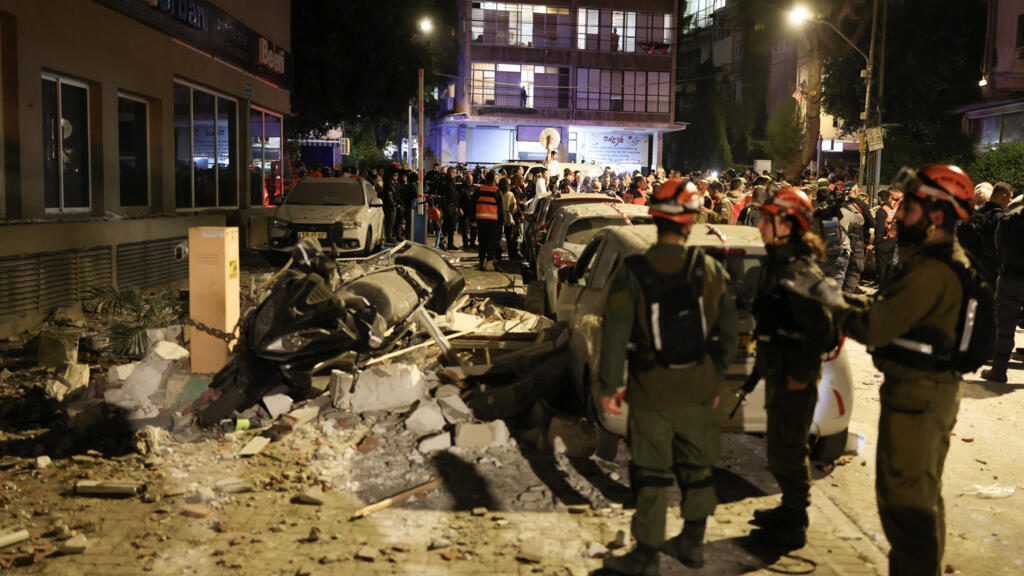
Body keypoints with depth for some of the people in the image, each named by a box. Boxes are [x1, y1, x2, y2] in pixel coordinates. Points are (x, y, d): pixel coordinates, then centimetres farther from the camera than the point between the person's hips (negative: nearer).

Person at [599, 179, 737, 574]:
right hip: (698, 389, 3)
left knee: (652, 474, 6)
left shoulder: (632, 273, -13)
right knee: (696, 467, 18)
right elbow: (727, 333, 4)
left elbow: (614, 335, -12)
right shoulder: (711, 271, -3)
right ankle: (693, 543, 32)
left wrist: (609, 386, -3)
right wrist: (716, 380, 15)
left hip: (651, 391, -3)